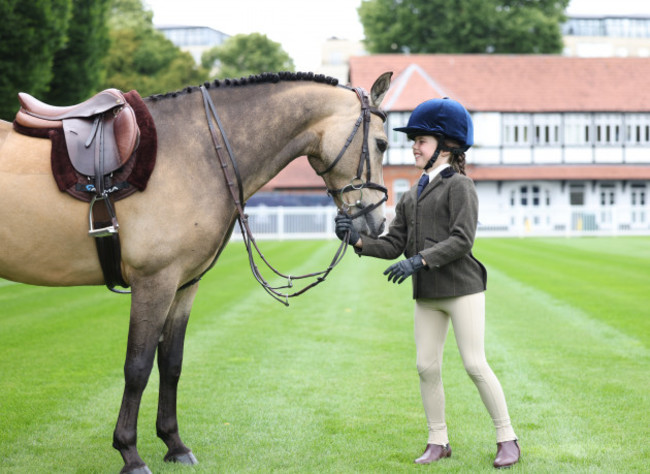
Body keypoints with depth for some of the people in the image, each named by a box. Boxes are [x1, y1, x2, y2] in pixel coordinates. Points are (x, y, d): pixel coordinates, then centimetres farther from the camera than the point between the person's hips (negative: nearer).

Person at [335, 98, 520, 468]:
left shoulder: (460, 185, -5)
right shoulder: (411, 198, 16)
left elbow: (462, 240, -17)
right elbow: (393, 245, 10)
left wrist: (419, 260, -24)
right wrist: (358, 240, -7)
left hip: (462, 288, -7)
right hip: (427, 295, 7)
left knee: (475, 365, -7)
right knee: (427, 367, 6)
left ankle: (507, 439, 3)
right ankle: (438, 441, 17)